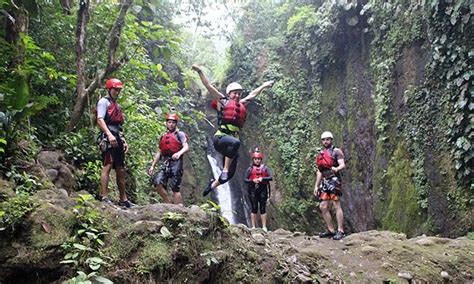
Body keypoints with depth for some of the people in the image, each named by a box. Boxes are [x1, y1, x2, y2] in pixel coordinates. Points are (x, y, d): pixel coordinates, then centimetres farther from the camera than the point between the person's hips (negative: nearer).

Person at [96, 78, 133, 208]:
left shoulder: (116, 105, 28)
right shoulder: (104, 101, 1)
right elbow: (100, 120, -13)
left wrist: (124, 141, 21)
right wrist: (109, 134, -26)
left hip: (117, 139, 9)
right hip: (108, 138, -9)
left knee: (121, 170, 7)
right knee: (107, 165, -16)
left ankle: (123, 199, 11)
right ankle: (103, 196, -18)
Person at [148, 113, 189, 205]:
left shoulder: (180, 134, 8)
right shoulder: (163, 137, 24)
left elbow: (186, 147, -7)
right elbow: (159, 152, 25)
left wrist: (179, 153, -27)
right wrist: (152, 166, 18)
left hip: (175, 162, -5)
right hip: (165, 163, 5)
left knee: (175, 188, -8)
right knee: (157, 182, -15)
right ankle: (168, 204, -4)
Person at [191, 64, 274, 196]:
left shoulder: (242, 105, 21)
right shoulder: (223, 101, 8)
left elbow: (253, 94, 36)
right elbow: (209, 86, 3)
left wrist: (264, 86, 47)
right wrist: (200, 72, -2)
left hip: (232, 142, 6)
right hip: (220, 137, -6)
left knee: (231, 173, 3)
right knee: (235, 142, -39)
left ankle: (213, 184, 29)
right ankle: (224, 169, -28)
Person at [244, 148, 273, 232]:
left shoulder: (265, 168, 7)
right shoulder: (250, 169, 7)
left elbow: (271, 178, -3)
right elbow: (245, 180, 2)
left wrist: (262, 178, -17)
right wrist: (253, 180, -15)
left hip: (263, 189, 0)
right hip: (253, 190, 0)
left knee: (263, 208, 2)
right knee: (254, 208, 1)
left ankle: (264, 227, 4)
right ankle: (253, 226, 4)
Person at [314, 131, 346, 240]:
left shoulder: (336, 151, 1)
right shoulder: (321, 154, 20)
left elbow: (343, 165, -11)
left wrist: (336, 168, -34)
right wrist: (316, 186, 17)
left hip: (334, 180, -7)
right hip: (324, 181, 7)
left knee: (336, 205, -11)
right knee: (323, 207, 4)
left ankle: (340, 231, -9)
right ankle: (331, 230, 12)